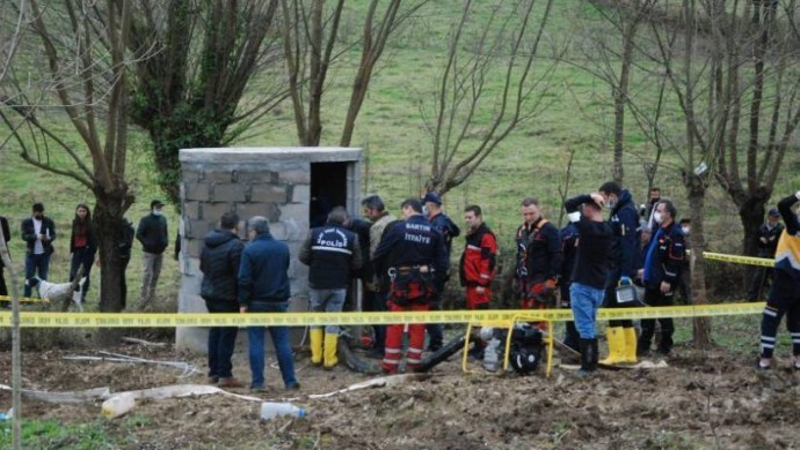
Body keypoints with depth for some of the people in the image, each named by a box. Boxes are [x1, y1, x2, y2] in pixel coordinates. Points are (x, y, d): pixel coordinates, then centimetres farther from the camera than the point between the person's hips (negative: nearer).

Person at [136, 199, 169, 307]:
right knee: (148, 273, -11)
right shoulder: (146, 220, -11)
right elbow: (139, 234, -13)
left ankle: (152, 293, 26)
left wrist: (166, 242, 2)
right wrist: (147, 244, -18)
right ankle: (144, 297, -10)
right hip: (150, 252, -6)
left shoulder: (163, 219, 8)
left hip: (160, 251, 6)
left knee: (156, 273, 13)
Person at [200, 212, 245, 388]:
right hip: (228, 296, -7)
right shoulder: (235, 245, -18)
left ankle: (213, 372, 18)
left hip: (209, 293, 7)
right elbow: (240, 275, -18)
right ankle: (225, 375, -4)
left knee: (215, 332, 14)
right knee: (227, 334, -3)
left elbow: (202, 266, 17)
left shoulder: (207, 243, 6)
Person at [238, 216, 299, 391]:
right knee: (282, 342, 7)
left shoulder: (250, 250, -11)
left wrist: (243, 303, -10)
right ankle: (290, 381, 5)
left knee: (256, 342, 2)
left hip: (257, 302, -4)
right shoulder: (283, 248, 5)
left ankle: (258, 382, 0)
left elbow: (244, 279, -14)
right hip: (279, 302, 4)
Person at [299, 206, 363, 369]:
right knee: (333, 322, 7)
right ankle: (329, 359, 6)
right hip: (339, 285, 0)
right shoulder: (351, 237, -4)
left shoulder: (315, 233, -5)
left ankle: (316, 356, 13)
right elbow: (357, 264, -2)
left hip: (317, 284, 1)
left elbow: (303, 257, -5)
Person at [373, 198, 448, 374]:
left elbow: (379, 254, -4)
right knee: (418, 325, 9)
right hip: (424, 284, 3)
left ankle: (390, 364, 5)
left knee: (395, 324, 4)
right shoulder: (434, 232, 2)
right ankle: (413, 363, 10)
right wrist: (435, 280, 10)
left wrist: (381, 271, 11)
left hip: (402, 281, -3)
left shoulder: (398, 229, -8)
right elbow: (442, 262, 2)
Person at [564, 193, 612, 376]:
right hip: (600, 286, 7)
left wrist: (590, 196, -11)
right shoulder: (608, 230, 5)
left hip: (582, 285, -7)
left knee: (585, 326, -5)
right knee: (590, 325, 17)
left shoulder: (587, 227, -17)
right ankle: (592, 363, 21)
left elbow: (569, 204, -14)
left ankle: (587, 366, -5)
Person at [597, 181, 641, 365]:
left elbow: (628, 245, -21)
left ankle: (617, 354, -9)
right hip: (617, 269, 10)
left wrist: (626, 274, -25)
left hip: (620, 270, -10)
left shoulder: (625, 213, -14)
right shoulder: (619, 212, 18)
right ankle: (629, 354, 16)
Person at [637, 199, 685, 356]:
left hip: (664, 283, -10)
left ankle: (665, 347, 9)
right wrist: (645, 270, 26)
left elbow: (675, 260, -21)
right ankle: (643, 346, 18)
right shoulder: (659, 231, 15)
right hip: (651, 280, 10)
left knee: (664, 315, 0)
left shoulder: (674, 234, -16)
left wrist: (668, 281, -23)